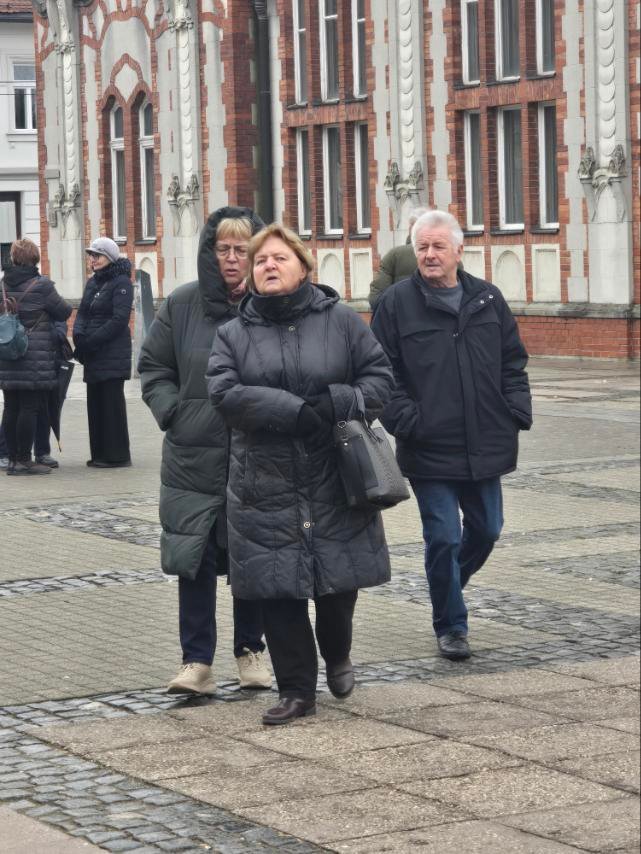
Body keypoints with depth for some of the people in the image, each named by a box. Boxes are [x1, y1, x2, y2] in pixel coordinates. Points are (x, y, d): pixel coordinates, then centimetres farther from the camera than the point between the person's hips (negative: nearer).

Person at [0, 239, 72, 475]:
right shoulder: (41, 285, -10)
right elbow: (63, 312, -2)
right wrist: (66, 306, 18)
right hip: (35, 356, -6)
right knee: (30, 407, -2)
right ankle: (24, 460, -2)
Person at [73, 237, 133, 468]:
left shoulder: (121, 283, -8)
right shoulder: (92, 282, 17)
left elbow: (119, 319, -15)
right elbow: (82, 313, 13)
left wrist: (92, 341, -17)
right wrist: (79, 334, -7)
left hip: (113, 353, -8)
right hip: (93, 355, 8)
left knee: (112, 402, -6)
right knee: (95, 402, 8)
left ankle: (117, 455, -1)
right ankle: (100, 454, 14)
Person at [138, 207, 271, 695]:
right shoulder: (183, 306, 2)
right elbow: (153, 367, 11)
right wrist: (172, 413, -1)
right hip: (194, 458, 2)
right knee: (195, 559, 0)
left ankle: (251, 652, 25)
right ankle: (197, 663, 6)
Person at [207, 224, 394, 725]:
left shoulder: (341, 321, 4)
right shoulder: (234, 334, 6)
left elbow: (380, 377, 2)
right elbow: (224, 392, -9)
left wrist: (339, 403, -17)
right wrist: (296, 411, -20)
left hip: (336, 483, 0)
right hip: (266, 486, 1)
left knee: (340, 581, 7)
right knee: (279, 588, 1)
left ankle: (338, 656, 38)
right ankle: (297, 691, 13)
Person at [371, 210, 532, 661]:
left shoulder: (487, 299, 8)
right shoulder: (397, 303, -3)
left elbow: (513, 361, 14)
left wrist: (517, 412, 2)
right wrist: (406, 421, -12)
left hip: (486, 447, 4)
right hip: (429, 450, -4)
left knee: (486, 529, 14)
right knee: (443, 537, -3)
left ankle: (449, 586, 41)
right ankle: (450, 625, 12)